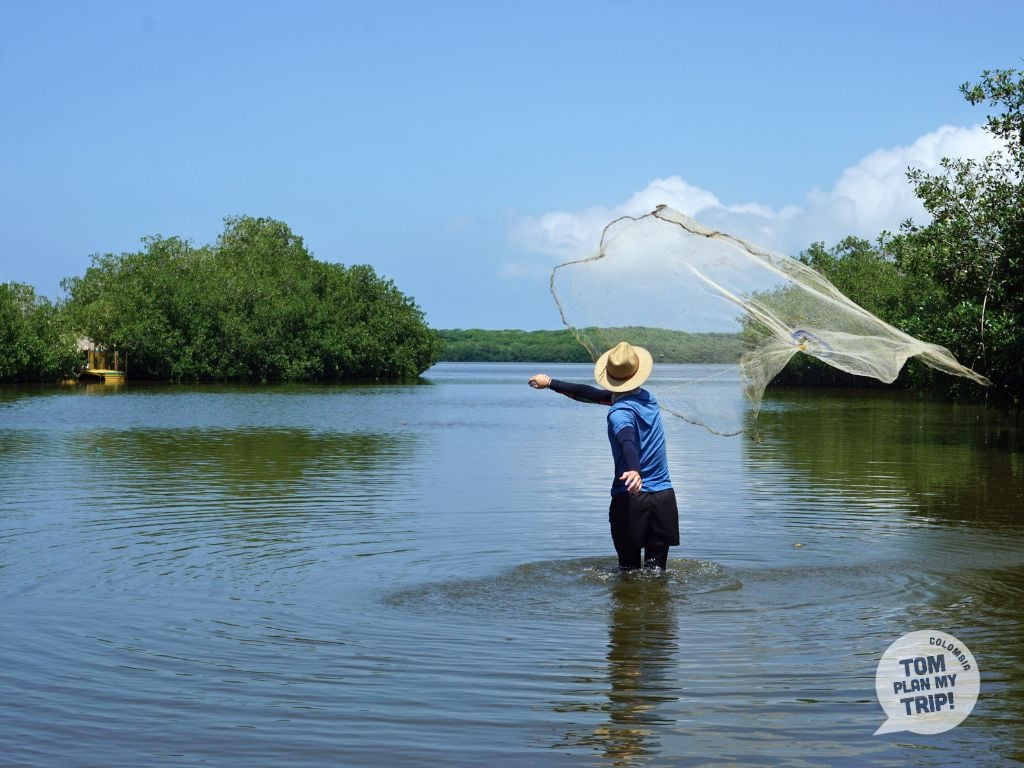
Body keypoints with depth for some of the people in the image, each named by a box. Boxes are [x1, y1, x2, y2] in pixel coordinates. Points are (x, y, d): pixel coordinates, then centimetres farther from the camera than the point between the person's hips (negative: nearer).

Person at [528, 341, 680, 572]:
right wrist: (551, 383, 20)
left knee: (629, 568, 6)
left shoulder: (620, 412, -12)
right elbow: (594, 394, 15)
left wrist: (635, 470, -55)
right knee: (657, 570, 6)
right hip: (664, 495, 5)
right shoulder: (646, 397, 10)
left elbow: (628, 441, -35)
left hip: (630, 498, -5)